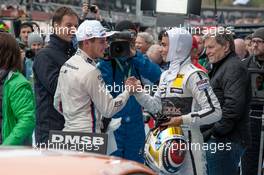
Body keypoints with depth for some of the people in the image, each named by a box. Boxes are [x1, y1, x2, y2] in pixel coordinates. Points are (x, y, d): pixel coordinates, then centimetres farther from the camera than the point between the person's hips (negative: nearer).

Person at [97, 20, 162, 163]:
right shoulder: (106, 60, -6)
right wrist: (107, 58, -22)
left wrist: (135, 56, -19)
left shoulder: (137, 60, 4)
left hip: (135, 123, 4)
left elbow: (157, 75, -13)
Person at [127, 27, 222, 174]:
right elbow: (156, 106, 15)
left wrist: (182, 120, -22)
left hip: (187, 141, -8)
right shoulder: (166, 75, 13)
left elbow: (215, 112, -18)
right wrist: (138, 91, 3)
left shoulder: (193, 75, -13)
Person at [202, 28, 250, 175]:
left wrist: (214, 132, -17)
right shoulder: (219, 67, 21)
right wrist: (207, 132, 16)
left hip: (226, 140, -10)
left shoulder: (234, 68, -12)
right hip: (218, 139, 10)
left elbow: (233, 107, -22)